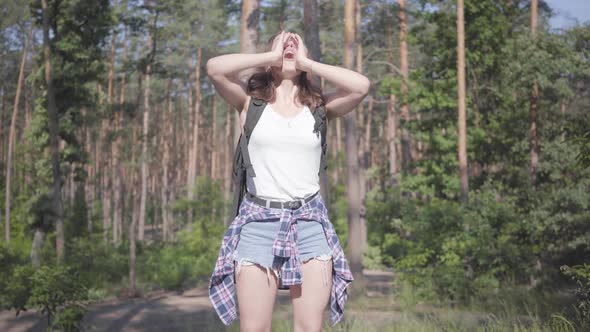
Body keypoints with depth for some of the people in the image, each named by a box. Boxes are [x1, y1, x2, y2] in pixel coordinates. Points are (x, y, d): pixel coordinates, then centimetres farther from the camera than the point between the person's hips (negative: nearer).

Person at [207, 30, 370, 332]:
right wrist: (272, 56, -2)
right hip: (259, 222, -1)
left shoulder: (318, 106, 8)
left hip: (309, 223, 1)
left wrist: (306, 62, -1)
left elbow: (361, 85, -9)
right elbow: (214, 68, -12)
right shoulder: (251, 101, 5)